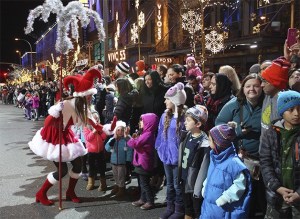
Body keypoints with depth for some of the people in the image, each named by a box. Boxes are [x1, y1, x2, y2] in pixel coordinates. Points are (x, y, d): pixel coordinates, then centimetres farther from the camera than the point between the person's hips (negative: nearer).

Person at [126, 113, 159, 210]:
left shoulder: (147, 134, -23)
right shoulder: (146, 133, 11)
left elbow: (135, 144, -26)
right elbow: (139, 143, 20)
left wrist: (127, 136, -15)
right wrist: (135, 138, 4)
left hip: (143, 163, -10)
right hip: (142, 162, 10)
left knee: (145, 183, 0)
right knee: (142, 182, 19)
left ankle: (150, 202, 11)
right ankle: (143, 199, 30)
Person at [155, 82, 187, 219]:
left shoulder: (184, 117, -18)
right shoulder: (165, 116, 3)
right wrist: (160, 149, 7)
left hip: (178, 156, -6)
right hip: (167, 154, 6)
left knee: (177, 185, 8)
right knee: (169, 184, 20)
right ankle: (170, 207, 34)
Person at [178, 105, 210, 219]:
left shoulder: (204, 143, -22)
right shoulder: (187, 136, 1)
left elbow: (204, 168, -22)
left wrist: (199, 188, -20)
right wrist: (180, 176, 10)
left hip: (195, 183, -7)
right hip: (185, 180, 7)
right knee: (187, 208, 23)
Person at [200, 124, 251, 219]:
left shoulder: (234, 163, -22)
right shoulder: (214, 157, 3)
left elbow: (240, 186, -18)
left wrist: (223, 199, -18)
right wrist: (205, 189, 8)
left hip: (222, 209, -7)